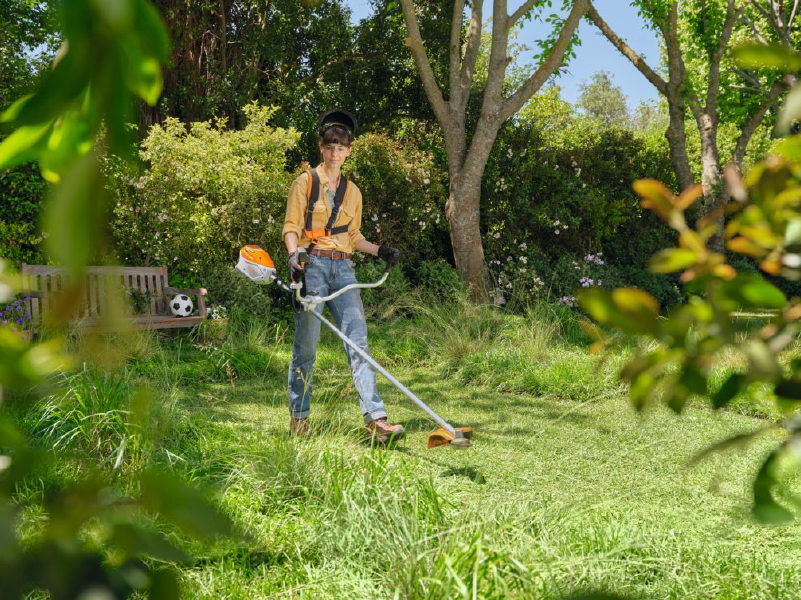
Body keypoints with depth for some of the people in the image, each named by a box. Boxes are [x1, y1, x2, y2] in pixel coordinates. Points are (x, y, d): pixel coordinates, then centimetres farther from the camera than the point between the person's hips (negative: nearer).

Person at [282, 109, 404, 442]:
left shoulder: (352, 191, 18)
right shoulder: (305, 183, 4)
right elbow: (291, 227, -1)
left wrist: (379, 250, 8)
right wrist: (293, 255, -19)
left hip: (343, 269, 4)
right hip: (312, 265, -4)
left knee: (358, 339, -8)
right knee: (306, 344, -2)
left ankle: (376, 418, -14)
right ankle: (299, 416, 13)